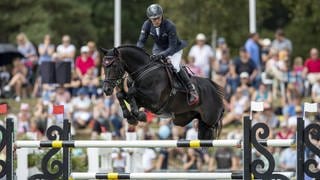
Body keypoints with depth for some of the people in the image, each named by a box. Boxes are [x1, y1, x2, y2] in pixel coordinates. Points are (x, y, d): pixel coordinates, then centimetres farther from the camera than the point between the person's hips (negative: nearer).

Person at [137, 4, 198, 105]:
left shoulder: (170, 26, -32)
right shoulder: (147, 25, -19)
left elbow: (172, 47, -32)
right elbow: (141, 41, -14)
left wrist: (161, 55, -47)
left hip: (174, 50, -5)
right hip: (158, 49, 5)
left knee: (175, 67, -26)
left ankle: (191, 89, -11)